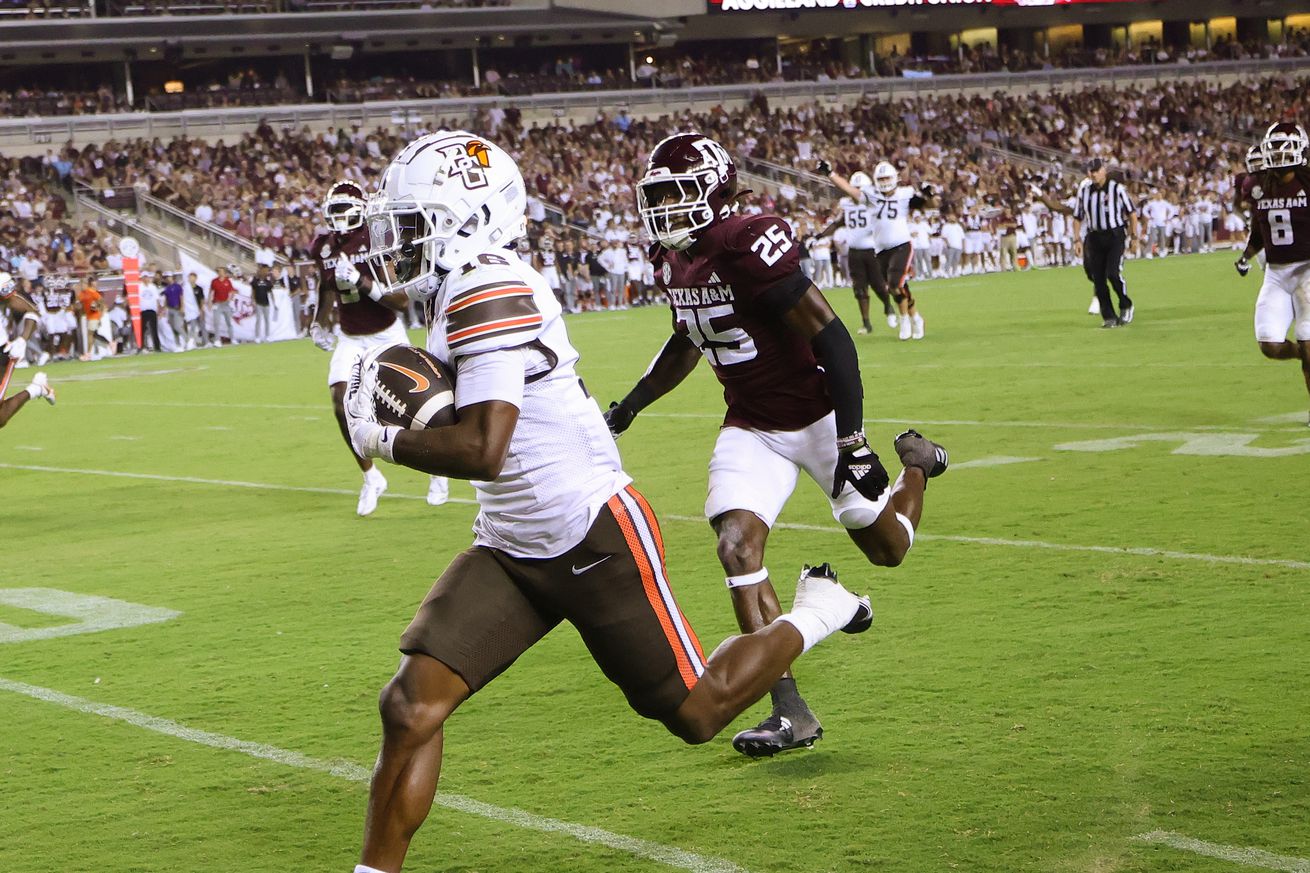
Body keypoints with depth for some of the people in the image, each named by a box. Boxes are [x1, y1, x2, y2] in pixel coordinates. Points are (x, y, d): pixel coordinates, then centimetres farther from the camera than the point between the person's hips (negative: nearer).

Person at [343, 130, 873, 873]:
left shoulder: (487, 291, -23)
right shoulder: (464, 291, 7)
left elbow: (482, 451, -30)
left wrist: (382, 440, -16)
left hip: (595, 539, -9)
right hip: (511, 551, 9)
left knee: (697, 715, 7)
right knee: (411, 705, -6)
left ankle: (816, 613, 30)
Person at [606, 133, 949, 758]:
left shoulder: (747, 246, -27)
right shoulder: (671, 261, -1)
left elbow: (831, 338, -27)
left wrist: (852, 441, -30)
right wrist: (628, 407, 15)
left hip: (817, 416, -6)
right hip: (751, 427, 6)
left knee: (887, 549, 10)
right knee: (738, 547, -14)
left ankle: (916, 462, 44)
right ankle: (790, 713, -11)